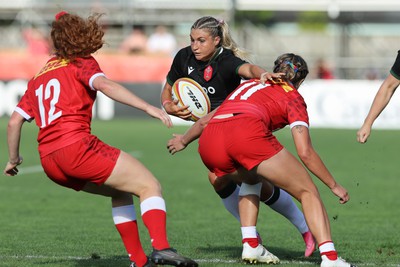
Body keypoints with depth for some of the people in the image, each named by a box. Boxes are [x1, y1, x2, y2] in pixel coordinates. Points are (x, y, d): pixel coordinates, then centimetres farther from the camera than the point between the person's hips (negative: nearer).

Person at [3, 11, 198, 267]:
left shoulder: (38, 78, 26)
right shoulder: (80, 63, 7)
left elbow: (14, 121, 21)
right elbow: (105, 85, -14)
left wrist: (13, 158, 35)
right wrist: (148, 107, -23)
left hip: (49, 161, 7)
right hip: (77, 145, -7)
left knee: (120, 191, 26)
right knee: (149, 185, -6)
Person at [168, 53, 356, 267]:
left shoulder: (251, 84, 38)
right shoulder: (292, 97, 23)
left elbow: (205, 121, 43)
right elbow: (305, 152, 12)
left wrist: (183, 141, 61)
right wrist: (334, 185, 20)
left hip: (208, 143, 6)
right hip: (248, 134, -6)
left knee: (251, 179, 37)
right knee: (308, 191, 6)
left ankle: (250, 246, 22)